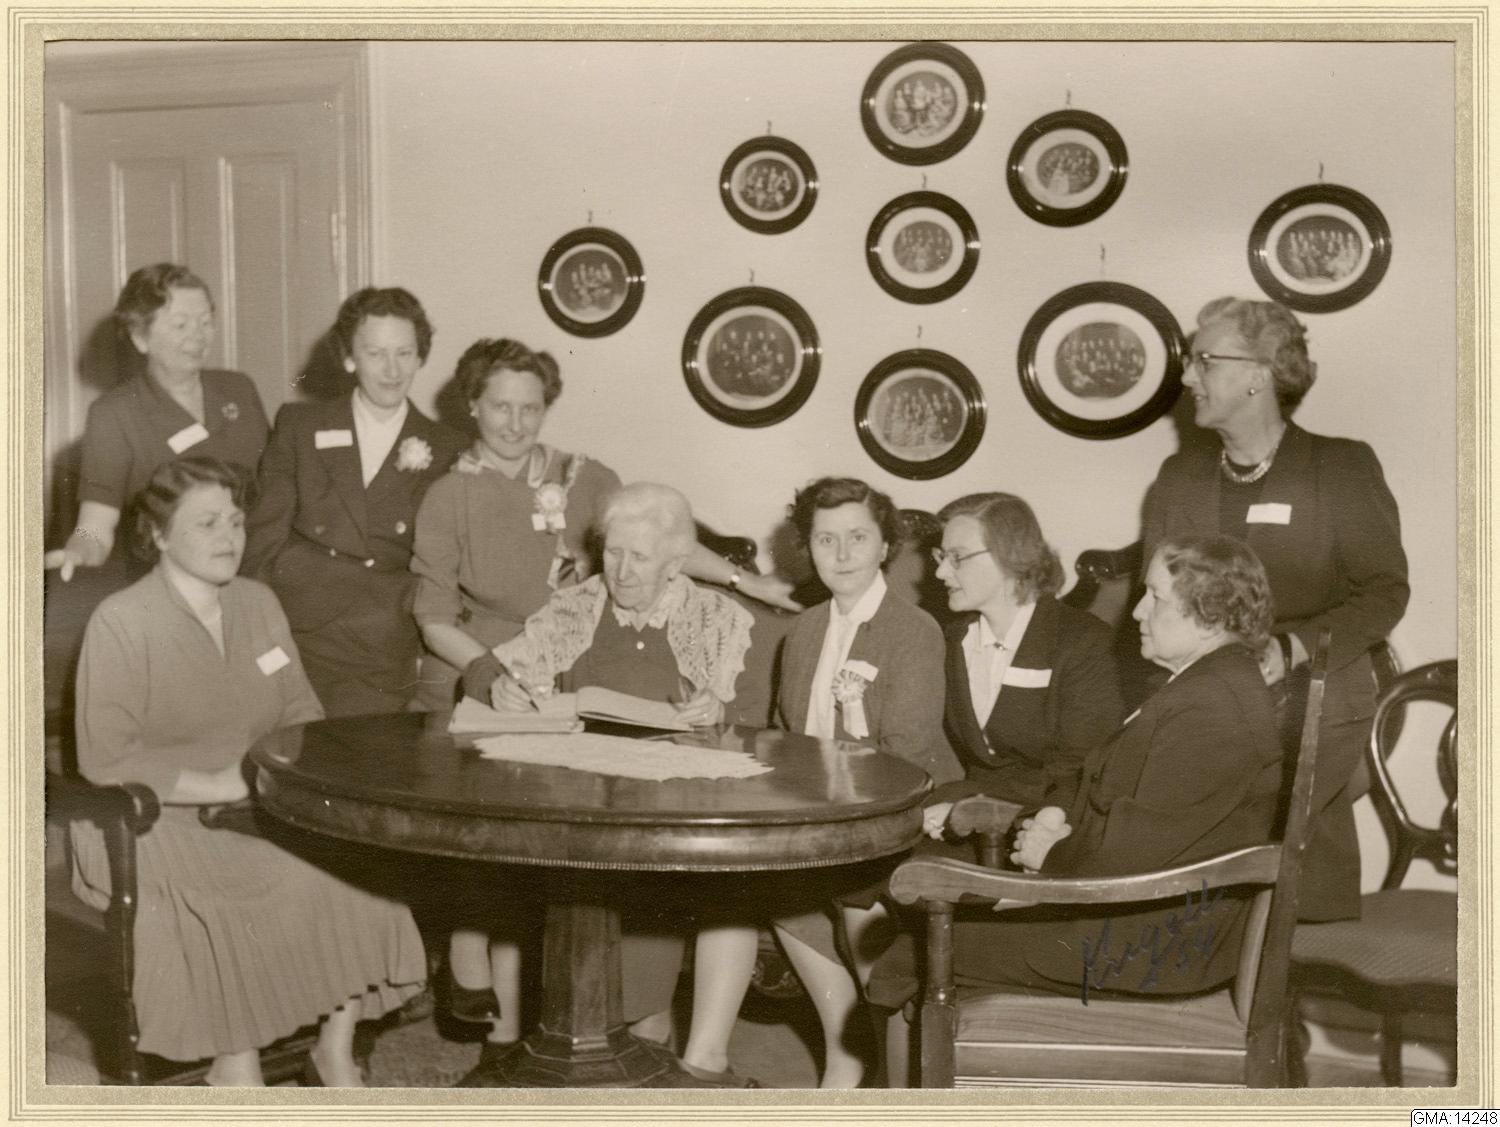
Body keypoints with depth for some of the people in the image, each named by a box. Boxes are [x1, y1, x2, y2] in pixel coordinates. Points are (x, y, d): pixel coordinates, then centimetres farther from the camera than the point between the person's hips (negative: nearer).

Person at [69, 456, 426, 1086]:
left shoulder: (258, 604, 10)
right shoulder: (121, 622, -9)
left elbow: (303, 717, 14)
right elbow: (106, 762, -14)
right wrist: (222, 786, -20)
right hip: (148, 828, -5)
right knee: (279, 881, -30)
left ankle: (336, 1048, -6)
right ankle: (235, 1066, -10)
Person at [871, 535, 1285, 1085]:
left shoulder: (1213, 705, -24)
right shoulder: (1212, 685, 11)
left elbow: (1131, 848, -27)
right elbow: (1125, 804, 17)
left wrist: (1052, 853, -10)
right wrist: (1065, 823, 0)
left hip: (1152, 938, -10)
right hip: (1148, 918, 10)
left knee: (911, 963, -4)